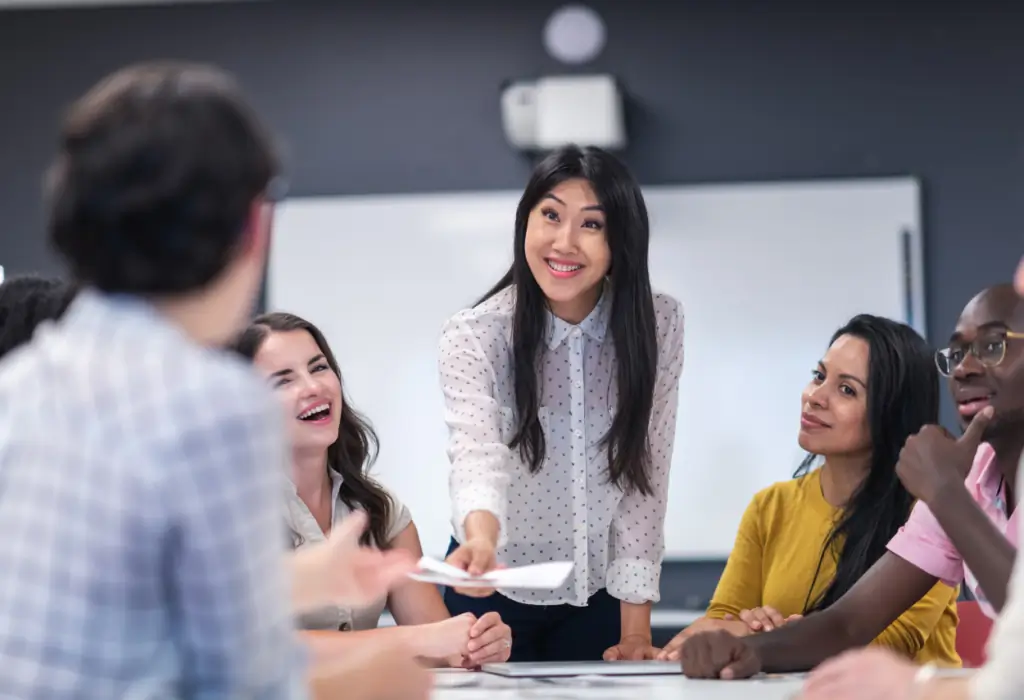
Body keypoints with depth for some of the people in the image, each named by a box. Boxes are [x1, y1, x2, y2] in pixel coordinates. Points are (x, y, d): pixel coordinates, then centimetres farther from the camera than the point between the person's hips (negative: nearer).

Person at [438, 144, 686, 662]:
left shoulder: (658, 325, -12)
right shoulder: (472, 337, -18)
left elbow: (645, 479, -12)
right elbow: (477, 454, -35)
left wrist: (635, 629, -15)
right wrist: (481, 537, -57)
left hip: (600, 592, 1)